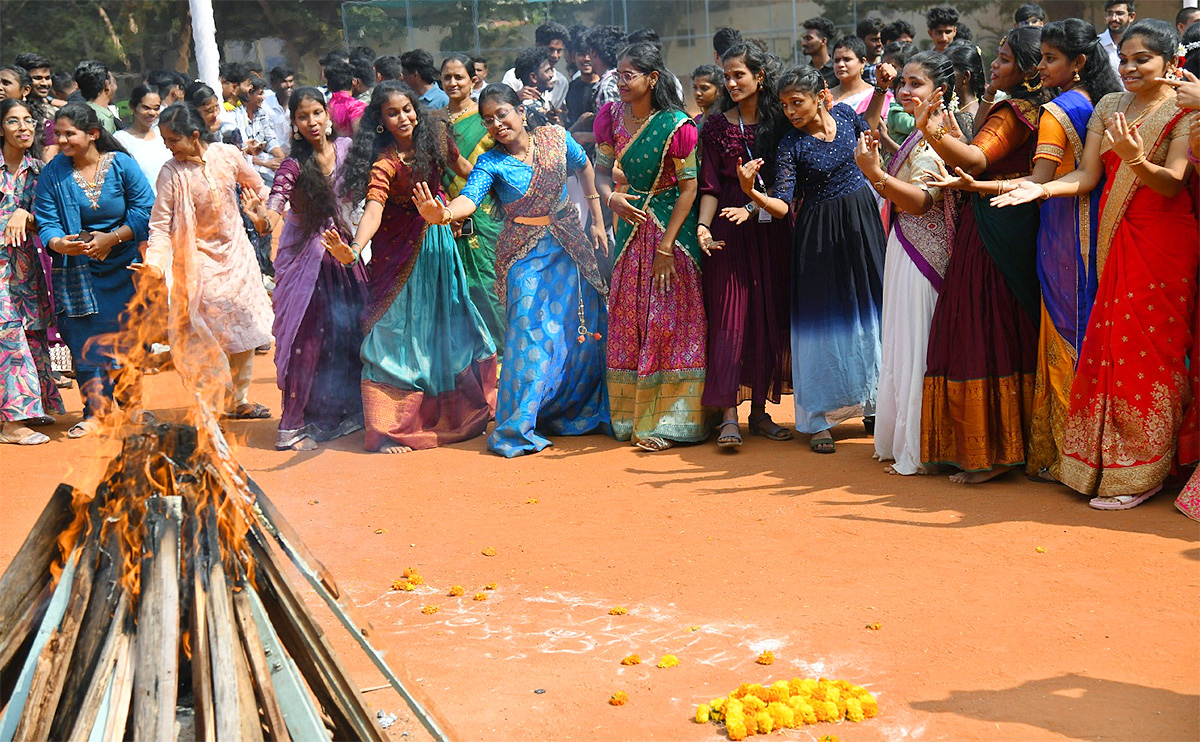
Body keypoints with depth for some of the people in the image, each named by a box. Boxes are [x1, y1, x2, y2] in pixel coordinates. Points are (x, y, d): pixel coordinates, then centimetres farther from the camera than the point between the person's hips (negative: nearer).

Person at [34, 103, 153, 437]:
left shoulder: (121, 165, -6)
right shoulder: (52, 174, -2)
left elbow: (145, 211, -7)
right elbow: (46, 222, -5)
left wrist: (111, 238, -18)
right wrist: (58, 243, -28)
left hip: (123, 266, -1)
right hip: (77, 269, 1)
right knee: (86, 338, -2)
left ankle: (130, 404, 23)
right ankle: (95, 412, 7)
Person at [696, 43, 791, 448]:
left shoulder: (779, 121, 6)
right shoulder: (717, 125, 4)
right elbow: (710, 185, 1)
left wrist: (752, 206, -11)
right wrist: (703, 226, -14)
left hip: (770, 227, 2)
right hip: (728, 228, -2)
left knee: (769, 315, 4)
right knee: (729, 315, -7)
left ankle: (760, 410, 13)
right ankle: (728, 416, -8)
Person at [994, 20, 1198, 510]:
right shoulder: (1108, 107, 13)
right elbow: (1087, 175, 6)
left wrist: (1136, 159, -34)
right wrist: (1041, 189, -12)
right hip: (1114, 242, 5)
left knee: (1147, 349, -4)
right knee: (1109, 347, 4)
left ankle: (1144, 472, 5)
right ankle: (1107, 462, 14)